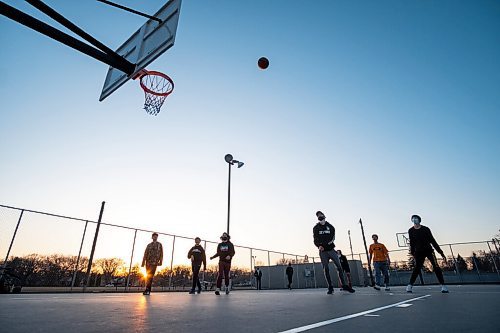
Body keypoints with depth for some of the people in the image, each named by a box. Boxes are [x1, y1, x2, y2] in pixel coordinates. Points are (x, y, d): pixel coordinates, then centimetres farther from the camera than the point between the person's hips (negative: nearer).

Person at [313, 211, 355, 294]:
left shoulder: (330, 226, 10)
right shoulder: (316, 228, 6)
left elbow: (333, 236, 9)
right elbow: (315, 240, 2)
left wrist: (331, 241, -14)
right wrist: (319, 246, -17)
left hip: (331, 249, 1)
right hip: (323, 251, -1)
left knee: (339, 267, -3)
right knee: (326, 269, -1)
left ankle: (344, 285, 6)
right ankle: (330, 287, 6)